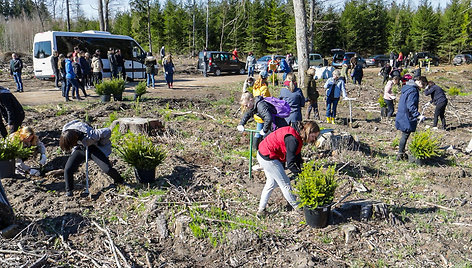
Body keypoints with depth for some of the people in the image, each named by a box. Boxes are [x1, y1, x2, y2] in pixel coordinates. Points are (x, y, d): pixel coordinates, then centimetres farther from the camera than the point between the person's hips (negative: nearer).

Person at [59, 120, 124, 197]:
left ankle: (120, 181, 16)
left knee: (107, 169, -13)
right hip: (80, 148, 4)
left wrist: (100, 143, -15)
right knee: (68, 169, -14)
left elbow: (108, 131, -31)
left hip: (93, 148, -4)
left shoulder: (89, 134, -41)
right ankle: (69, 190, 8)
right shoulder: (65, 130, -25)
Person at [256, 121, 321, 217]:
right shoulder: (293, 139, -26)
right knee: (285, 183, 1)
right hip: (268, 158, -11)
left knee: (272, 182, 20)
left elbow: (297, 157, 8)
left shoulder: (297, 136, 4)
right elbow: (290, 163, -27)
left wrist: (301, 170, 1)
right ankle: (297, 207, 16)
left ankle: (261, 210, 28)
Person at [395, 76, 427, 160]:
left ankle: (401, 153, 21)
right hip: (406, 118, -10)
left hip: (402, 115, 10)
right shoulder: (413, 91, -18)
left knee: (405, 135, 15)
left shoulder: (408, 87, 14)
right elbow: (411, 106, -26)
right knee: (405, 135, -2)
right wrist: (418, 115, -31)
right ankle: (400, 155, 5)